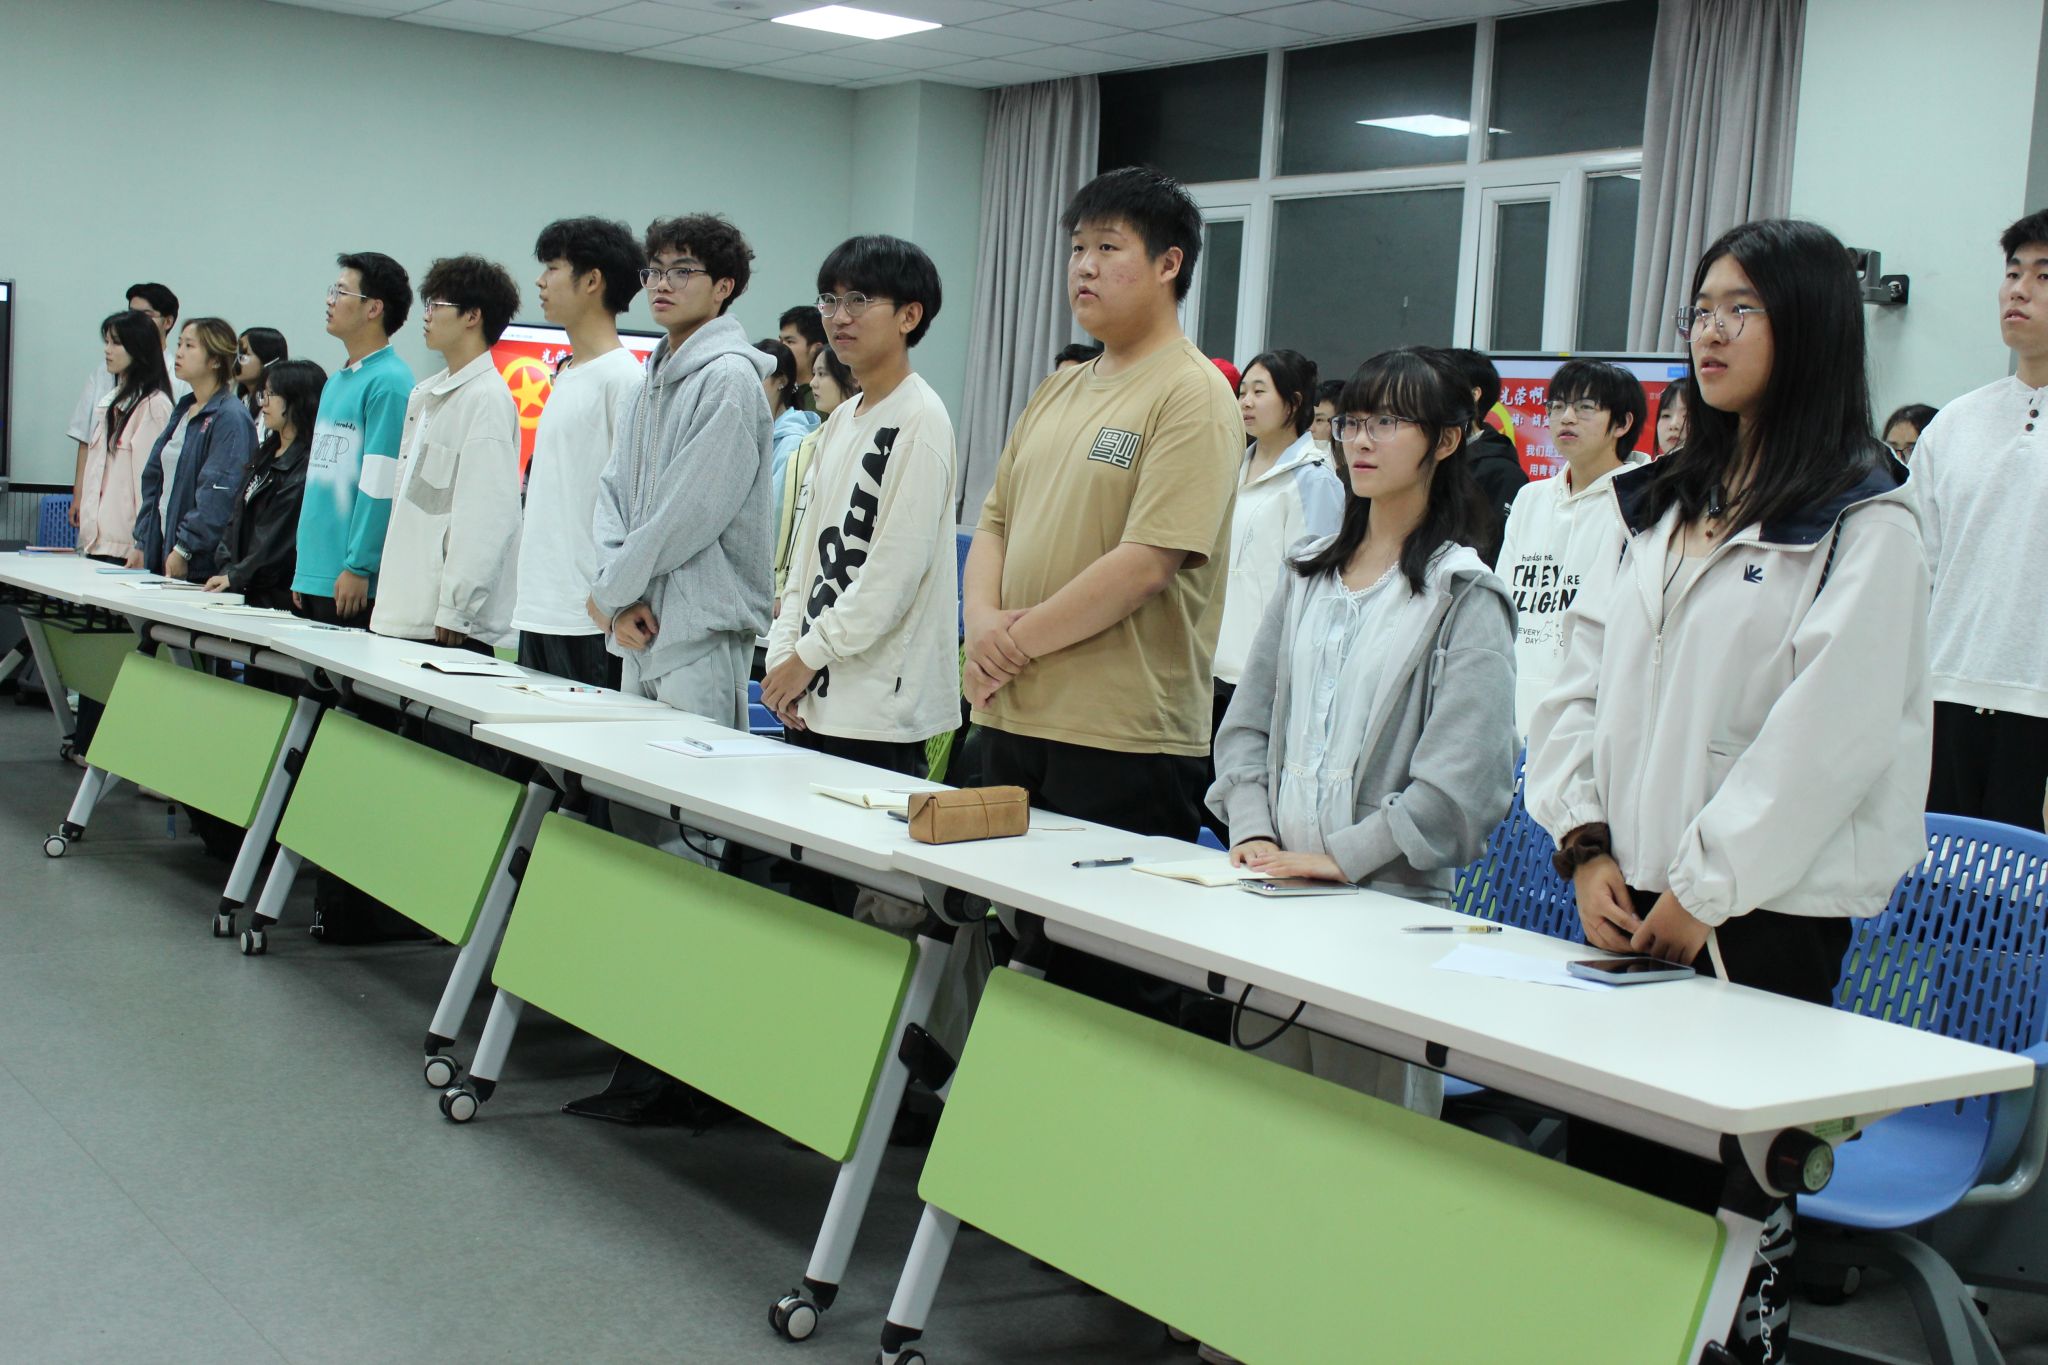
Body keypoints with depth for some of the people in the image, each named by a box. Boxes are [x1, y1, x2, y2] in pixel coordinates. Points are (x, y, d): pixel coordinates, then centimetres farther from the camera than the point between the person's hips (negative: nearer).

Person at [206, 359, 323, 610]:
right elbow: (236, 518, 16)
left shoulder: (308, 466, -13)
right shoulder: (264, 456, 19)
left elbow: (282, 539, -17)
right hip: (246, 593, 8)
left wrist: (236, 577, -13)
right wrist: (225, 568, 2)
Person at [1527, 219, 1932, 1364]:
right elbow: (1581, 679, 11)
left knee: (1730, 1186, -2)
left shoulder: (1865, 523, -6)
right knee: (1603, 1162, 9)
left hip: (1762, 913, -6)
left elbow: (1825, 732, -14)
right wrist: (1588, 847, -1)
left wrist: (1702, 891, -13)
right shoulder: (1656, 506, 15)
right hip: (1627, 904, 6)